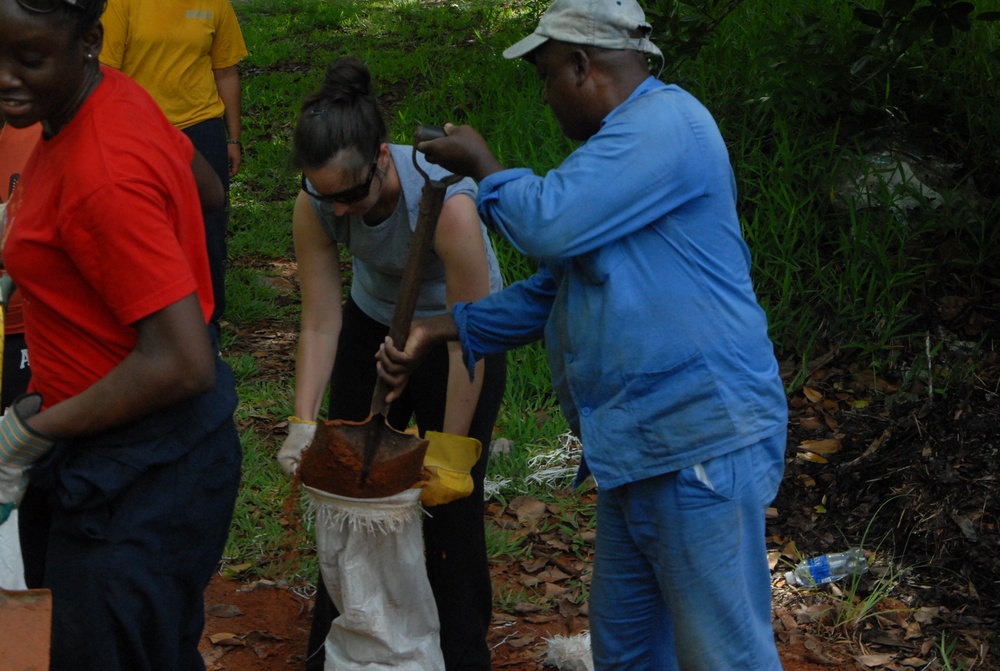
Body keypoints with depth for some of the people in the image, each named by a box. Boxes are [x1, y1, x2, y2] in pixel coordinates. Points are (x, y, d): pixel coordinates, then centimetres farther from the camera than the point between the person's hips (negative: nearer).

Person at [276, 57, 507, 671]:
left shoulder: (446, 201, -38)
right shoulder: (315, 206, -25)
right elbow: (321, 324, -17)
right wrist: (303, 424, -27)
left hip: (454, 334, -4)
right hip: (374, 325, 4)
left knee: (451, 506, -4)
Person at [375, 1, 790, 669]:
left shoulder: (666, 121, -14)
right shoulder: (624, 143, 20)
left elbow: (550, 222, -23)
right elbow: (552, 292, 24)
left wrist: (480, 163, -3)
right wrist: (438, 331, 16)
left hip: (701, 445, -11)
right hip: (635, 451, 11)